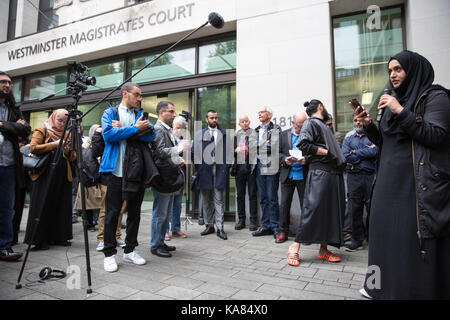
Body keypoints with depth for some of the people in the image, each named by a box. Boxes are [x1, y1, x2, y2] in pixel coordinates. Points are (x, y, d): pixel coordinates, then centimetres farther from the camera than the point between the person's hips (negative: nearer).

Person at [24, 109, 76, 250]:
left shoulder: (68, 135, 17)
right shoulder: (42, 131, 5)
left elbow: (73, 157, 15)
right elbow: (33, 148, -10)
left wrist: (68, 151, -6)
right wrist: (54, 144, -16)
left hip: (63, 177, 4)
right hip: (45, 175, -4)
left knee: (61, 207, 6)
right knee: (43, 207, -2)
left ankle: (59, 236, 17)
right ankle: (40, 240, 6)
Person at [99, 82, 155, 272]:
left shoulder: (140, 114, 15)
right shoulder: (110, 113, 6)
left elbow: (150, 135, -4)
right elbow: (109, 135, -13)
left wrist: (124, 129, -12)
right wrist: (134, 129, -11)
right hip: (116, 171, -4)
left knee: (134, 212, 10)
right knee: (112, 213, 1)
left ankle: (130, 251, 24)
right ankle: (109, 254, 14)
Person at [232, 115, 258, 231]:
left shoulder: (254, 133, -1)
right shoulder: (236, 134, 15)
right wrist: (236, 150, -5)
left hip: (251, 166, -4)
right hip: (239, 167, 4)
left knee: (252, 194, 1)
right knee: (240, 194, 9)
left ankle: (253, 220, 10)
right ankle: (241, 220, 19)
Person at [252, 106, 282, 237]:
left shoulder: (276, 129, -2)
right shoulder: (256, 131, 18)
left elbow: (278, 147, -10)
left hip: (271, 168, -6)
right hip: (259, 168, 6)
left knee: (272, 198, -3)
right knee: (263, 198, 10)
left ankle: (275, 226, 9)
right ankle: (265, 226, 19)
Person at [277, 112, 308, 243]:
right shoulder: (284, 134, 9)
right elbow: (278, 152, 8)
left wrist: (306, 159, -18)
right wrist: (285, 159, -11)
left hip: (303, 175, -2)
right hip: (287, 174, 2)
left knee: (305, 204, 5)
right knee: (284, 203, 4)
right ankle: (283, 231, 15)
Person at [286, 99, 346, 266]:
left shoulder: (323, 125, 25)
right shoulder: (311, 123, -2)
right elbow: (303, 144, -17)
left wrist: (339, 161, 13)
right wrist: (326, 152, -13)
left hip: (333, 174, 9)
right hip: (319, 173, -9)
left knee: (331, 211, 8)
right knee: (313, 209, -12)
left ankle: (323, 249, 15)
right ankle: (295, 247, -4)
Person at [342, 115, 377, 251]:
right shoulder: (348, 139, 18)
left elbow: (375, 152, -9)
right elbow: (346, 157, 0)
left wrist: (356, 152, -1)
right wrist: (367, 153, -3)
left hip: (370, 175, -2)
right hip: (354, 177, 2)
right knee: (354, 209, 2)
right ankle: (357, 239, 13)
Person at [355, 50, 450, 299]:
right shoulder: (393, 101, 16)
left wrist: (402, 112, -19)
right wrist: (368, 125, -3)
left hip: (419, 182, -6)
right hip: (389, 180, 7)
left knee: (415, 239, -3)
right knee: (388, 233, 11)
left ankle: (418, 290, 13)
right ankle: (384, 286, 24)